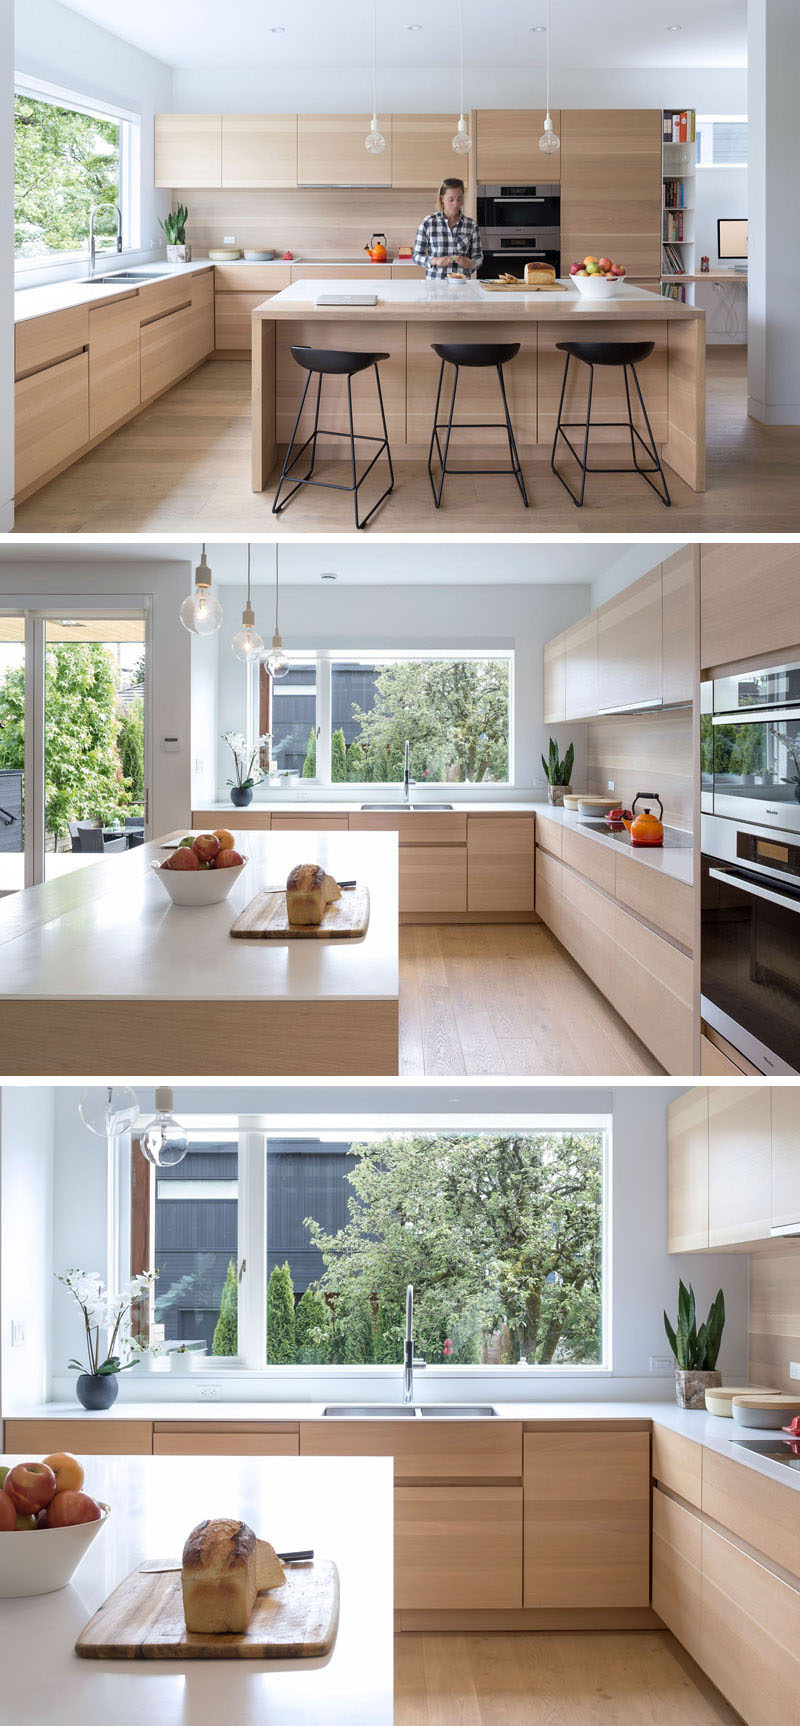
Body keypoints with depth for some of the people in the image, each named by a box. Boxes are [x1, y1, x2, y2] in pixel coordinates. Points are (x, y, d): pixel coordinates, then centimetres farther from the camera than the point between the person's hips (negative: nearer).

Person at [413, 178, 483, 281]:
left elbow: (478, 257, 15)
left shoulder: (471, 225, 8)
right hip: (434, 281, -2)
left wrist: (470, 263, -8)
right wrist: (435, 261, -13)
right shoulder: (428, 223, 2)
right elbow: (417, 256, 6)